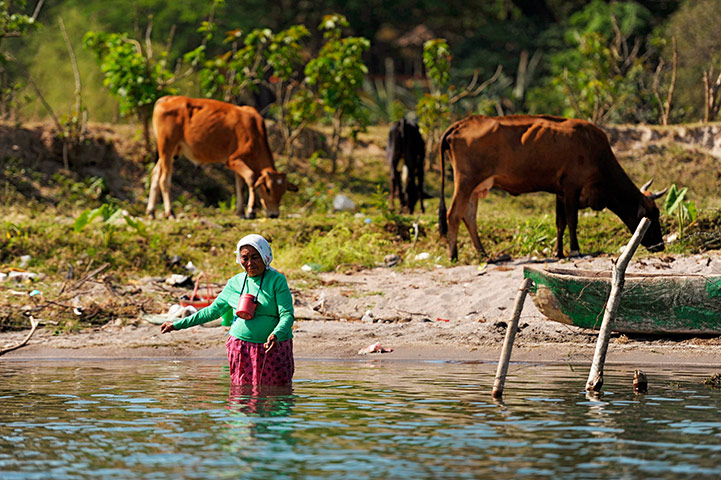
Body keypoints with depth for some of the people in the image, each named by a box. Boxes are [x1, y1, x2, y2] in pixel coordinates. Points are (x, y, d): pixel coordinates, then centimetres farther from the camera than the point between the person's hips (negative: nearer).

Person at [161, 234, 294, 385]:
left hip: (273, 348, -3)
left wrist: (276, 334, -30)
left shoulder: (277, 280, -1)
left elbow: (287, 315, -9)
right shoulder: (235, 283, 9)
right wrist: (178, 324, 19)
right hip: (241, 347, 3)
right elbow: (213, 311, 19)